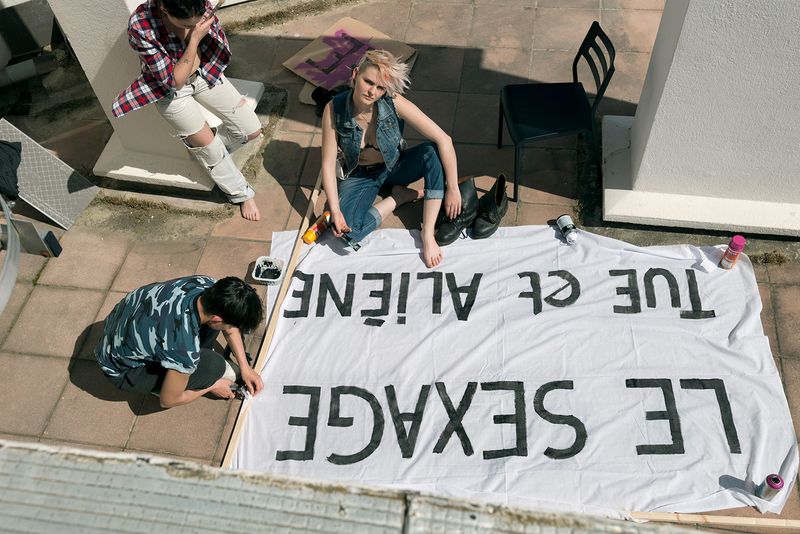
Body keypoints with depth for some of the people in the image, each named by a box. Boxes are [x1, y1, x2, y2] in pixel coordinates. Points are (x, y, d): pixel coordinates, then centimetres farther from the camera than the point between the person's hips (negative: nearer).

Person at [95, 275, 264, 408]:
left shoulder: (208, 285, -22)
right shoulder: (185, 347, -40)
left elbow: (230, 327, 1)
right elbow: (168, 400, -20)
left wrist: (244, 367, 2)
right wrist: (211, 386, -6)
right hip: (121, 368, -7)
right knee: (213, 366, -24)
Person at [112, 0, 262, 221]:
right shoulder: (140, 26, -34)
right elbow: (174, 82, -30)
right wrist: (195, 39, -36)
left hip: (204, 72, 4)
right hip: (170, 90, -4)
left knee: (252, 130, 1)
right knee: (210, 149, 1)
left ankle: (200, 145, 26)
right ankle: (242, 194, 27)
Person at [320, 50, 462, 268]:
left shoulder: (394, 103, -26)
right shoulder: (334, 109, -24)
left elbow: (443, 140, -26)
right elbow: (328, 163, -18)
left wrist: (452, 188, -26)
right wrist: (335, 211, -27)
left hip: (394, 167, 0)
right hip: (359, 176, 0)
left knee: (432, 152, -31)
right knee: (347, 231, -28)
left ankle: (428, 234, -23)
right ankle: (401, 195, -4)